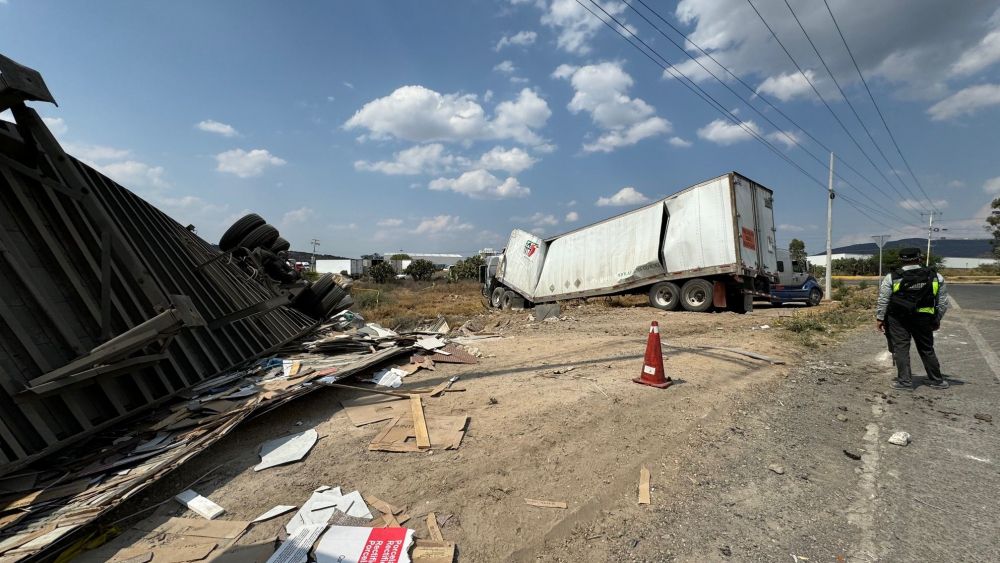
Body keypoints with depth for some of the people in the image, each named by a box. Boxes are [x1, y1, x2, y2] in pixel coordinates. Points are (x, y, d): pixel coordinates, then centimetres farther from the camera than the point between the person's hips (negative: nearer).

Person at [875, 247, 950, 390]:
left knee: (901, 348, 1)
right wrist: (937, 319, 19)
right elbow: (943, 302, 10)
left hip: (898, 319, -3)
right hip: (923, 319, 3)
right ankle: (936, 380, 25)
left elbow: (882, 301, -7)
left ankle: (904, 380, 1)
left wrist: (879, 318, 0)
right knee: (927, 349, 15)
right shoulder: (935, 277, 4)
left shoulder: (892, 277, -7)